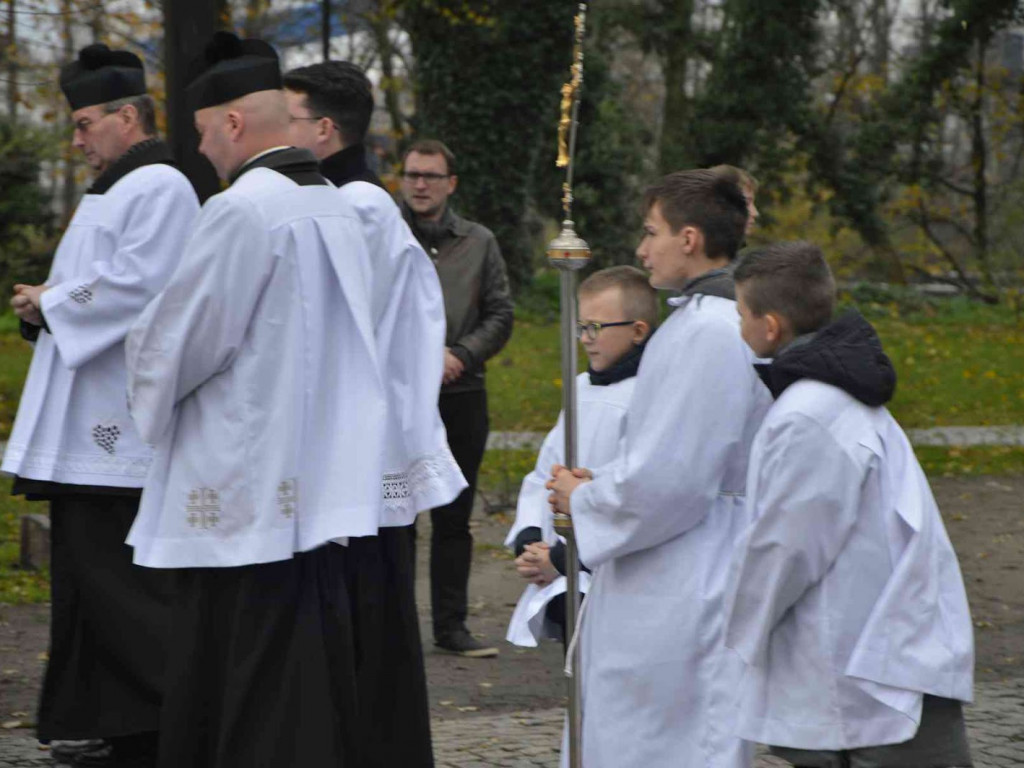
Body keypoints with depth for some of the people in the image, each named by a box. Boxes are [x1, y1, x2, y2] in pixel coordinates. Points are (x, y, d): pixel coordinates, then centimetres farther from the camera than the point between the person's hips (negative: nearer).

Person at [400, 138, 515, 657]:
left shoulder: (478, 243, 11)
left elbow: (500, 316, 8)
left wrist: (460, 354, -8)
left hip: (462, 396, 3)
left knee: (454, 518, 8)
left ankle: (451, 624, 14)